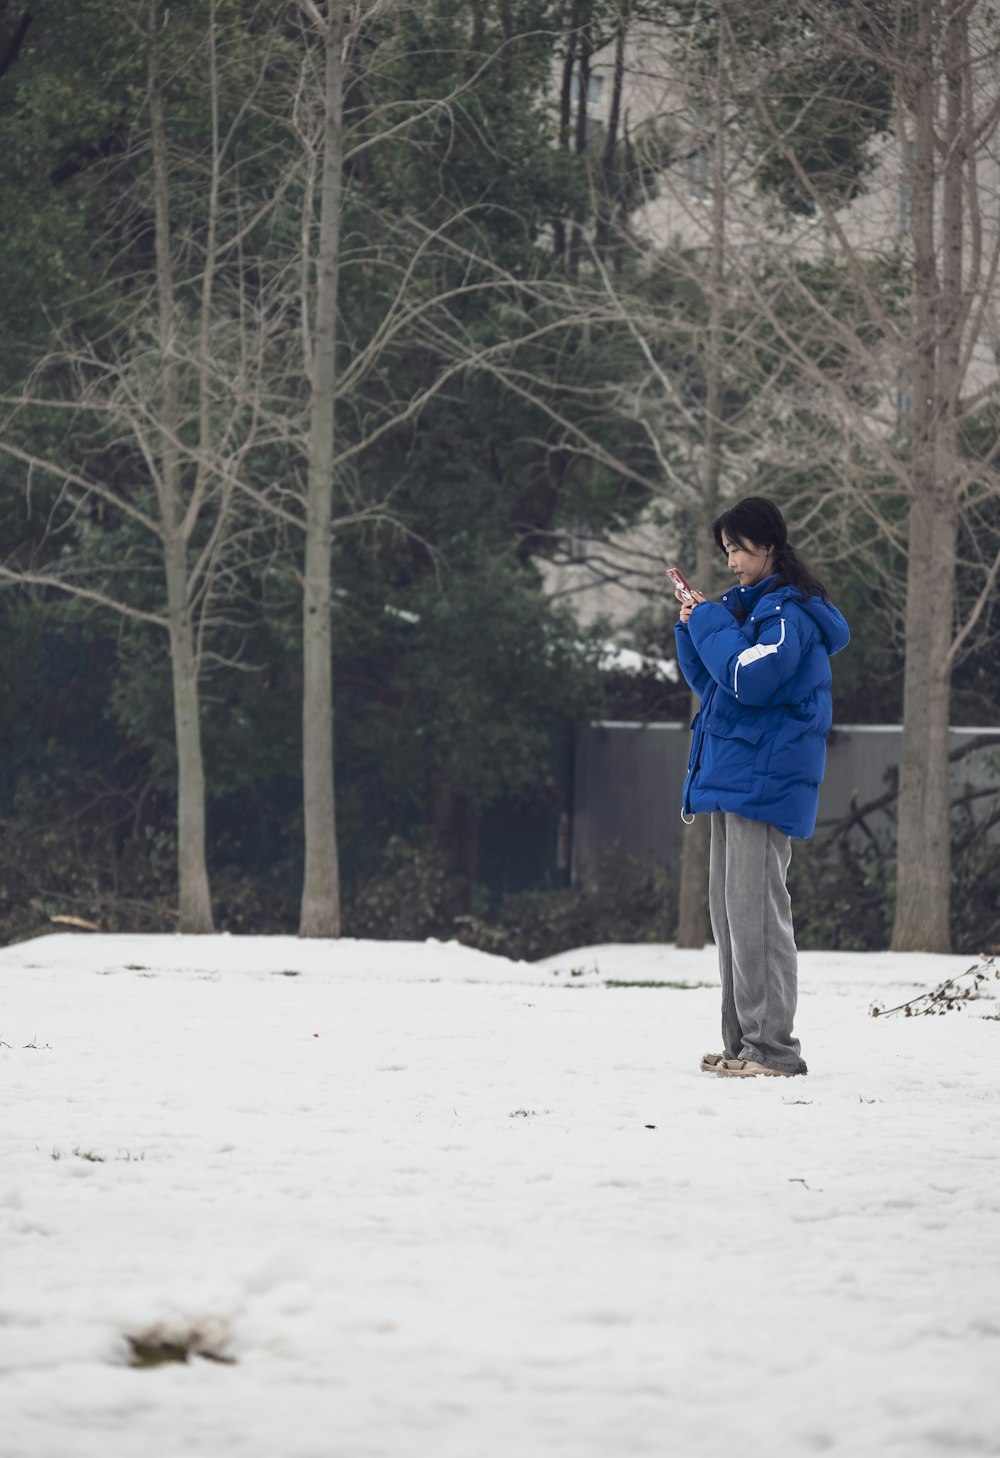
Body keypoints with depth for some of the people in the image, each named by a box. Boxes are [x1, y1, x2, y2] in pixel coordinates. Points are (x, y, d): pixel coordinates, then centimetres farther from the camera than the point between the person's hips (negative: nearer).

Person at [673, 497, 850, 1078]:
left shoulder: (788, 611, -11)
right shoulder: (747, 604, 18)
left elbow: (748, 678, -23)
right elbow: (709, 682, 23)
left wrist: (709, 623, -12)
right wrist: (694, 627, 8)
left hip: (765, 781, -10)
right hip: (734, 777, 10)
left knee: (754, 906, -12)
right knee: (728, 905, 10)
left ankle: (773, 1046, -12)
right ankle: (743, 1042, 13)